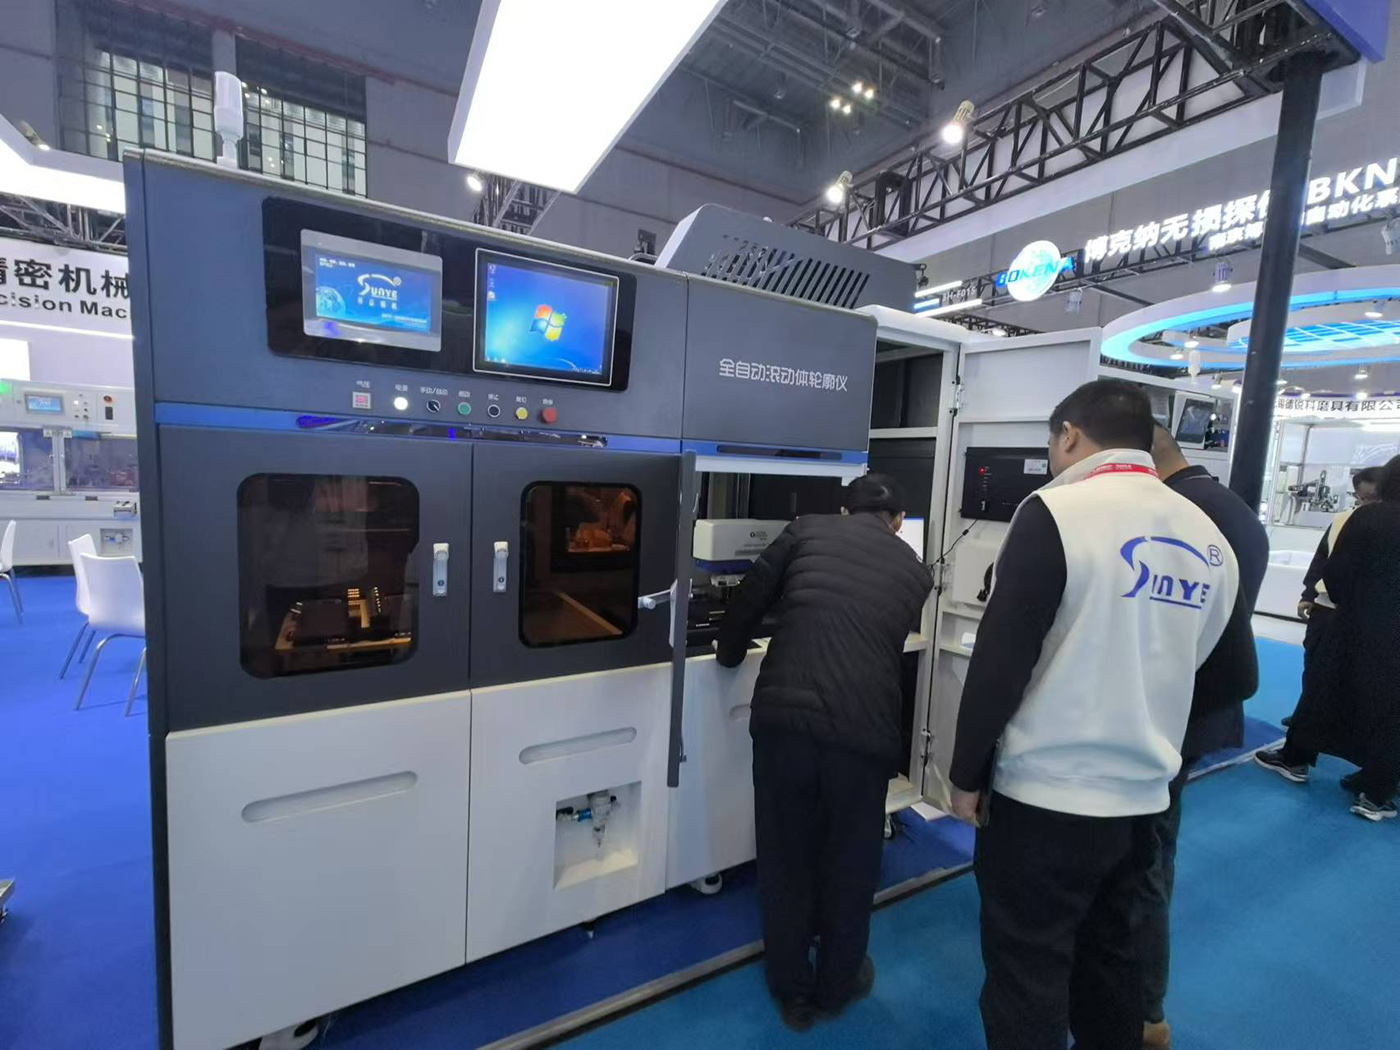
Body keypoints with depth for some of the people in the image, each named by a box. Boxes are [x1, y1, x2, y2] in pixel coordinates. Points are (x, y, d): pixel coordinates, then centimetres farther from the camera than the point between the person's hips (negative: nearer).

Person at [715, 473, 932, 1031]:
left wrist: (730, 653, 27)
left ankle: (792, 991, 41)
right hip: (863, 731, 1)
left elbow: (749, 599, 9)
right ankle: (836, 985, 47)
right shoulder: (916, 572, 15)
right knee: (850, 864, 24)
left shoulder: (809, 529, 11)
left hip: (783, 718, 0)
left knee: (784, 858, 21)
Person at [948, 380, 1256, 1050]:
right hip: (1142, 797, 7)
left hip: (1044, 798, -6)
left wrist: (967, 775, -8)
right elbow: (1238, 679, 13)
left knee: (1027, 979, 10)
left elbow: (999, 662, -19)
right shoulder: (1209, 539, 4)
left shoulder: (1055, 513, -17)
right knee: (1109, 959, 25)